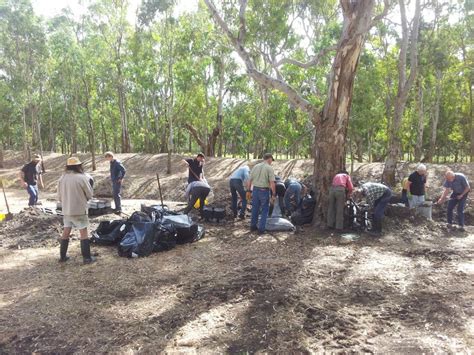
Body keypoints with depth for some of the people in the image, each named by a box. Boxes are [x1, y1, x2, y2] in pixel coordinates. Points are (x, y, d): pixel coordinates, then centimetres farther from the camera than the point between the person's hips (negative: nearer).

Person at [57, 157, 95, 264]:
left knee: (66, 232, 16)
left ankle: (62, 256, 26)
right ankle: (87, 258, 6)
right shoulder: (82, 178, -16)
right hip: (79, 210, -5)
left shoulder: (62, 178, 1)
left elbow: (59, 197, 8)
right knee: (83, 233, 3)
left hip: (66, 210, 6)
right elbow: (90, 194, -7)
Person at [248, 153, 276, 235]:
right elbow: (272, 183, -15)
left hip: (255, 190, 5)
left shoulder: (255, 167, 7)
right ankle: (261, 229, 6)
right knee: (265, 210, 7)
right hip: (264, 191, -5)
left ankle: (253, 226, 27)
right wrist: (273, 195, -8)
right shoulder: (269, 168, -9)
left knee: (255, 209, 17)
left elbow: (249, 181, 7)